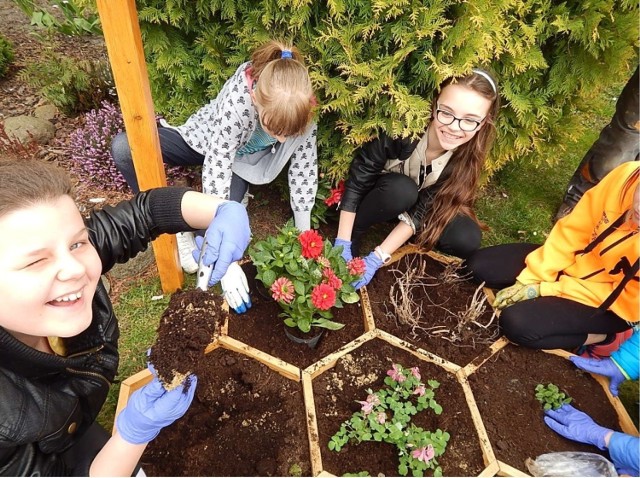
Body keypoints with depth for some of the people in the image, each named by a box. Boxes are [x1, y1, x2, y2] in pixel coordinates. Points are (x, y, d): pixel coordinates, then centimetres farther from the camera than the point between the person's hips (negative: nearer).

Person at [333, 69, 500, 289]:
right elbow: (355, 183, -28)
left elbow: (422, 210, -23)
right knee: (401, 189, -37)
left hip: (412, 203, 3)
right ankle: (352, 234, -13)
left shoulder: (468, 154, -23)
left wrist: (378, 257, -29)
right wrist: (343, 244, -30)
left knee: (466, 238, -21)